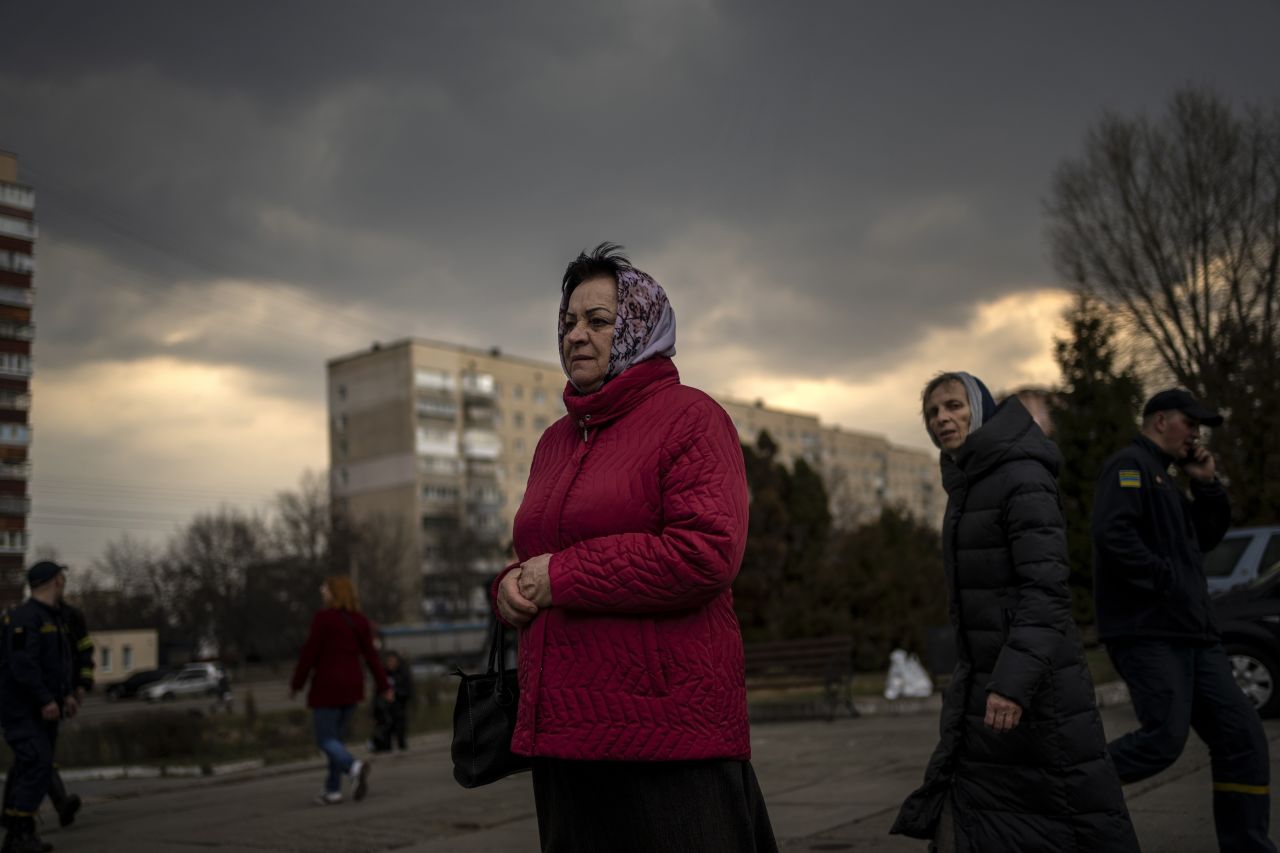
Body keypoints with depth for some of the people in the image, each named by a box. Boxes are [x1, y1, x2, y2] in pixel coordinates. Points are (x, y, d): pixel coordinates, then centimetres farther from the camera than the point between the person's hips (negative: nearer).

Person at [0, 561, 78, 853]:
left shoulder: (53, 618, 14)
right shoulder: (24, 616, -17)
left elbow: (62, 661, 19)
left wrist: (68, 695, 6)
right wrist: (46, 700, -27)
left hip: (42, 709, 9)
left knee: (28, 768, 8)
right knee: (38, 765, -17)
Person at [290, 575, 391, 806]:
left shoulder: (323, 618, -12)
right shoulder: (359, 621, 5)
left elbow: (309, 653, -12)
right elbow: (371, 655, 3)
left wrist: (296, 684, -2)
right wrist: (384, 686, 4)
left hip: (327, 686, -6)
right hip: (352, 686, 6)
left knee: (325, 740, -1)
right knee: (336, 737, 16)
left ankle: (355, 767, -27)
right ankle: (333, 790, 13)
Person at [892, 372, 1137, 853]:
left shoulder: (1023, 478, -12)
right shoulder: (966, 485, 15)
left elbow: (1047, 589, -21)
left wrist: (1015, 679, -31)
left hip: (1035, 680, -9)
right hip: (980, 678, 9)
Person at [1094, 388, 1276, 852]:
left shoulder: (1165, 480, 25)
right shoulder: (1130, 465, -6)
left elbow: (1208, 536, 27)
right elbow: (1112, 534, -21)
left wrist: (1207, 485, 15)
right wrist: (1167, 581, -18)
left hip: (1191, 634, 10)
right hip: (1147, 633, -10)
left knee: (1242, 735, 5)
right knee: (1164, 738, -17)